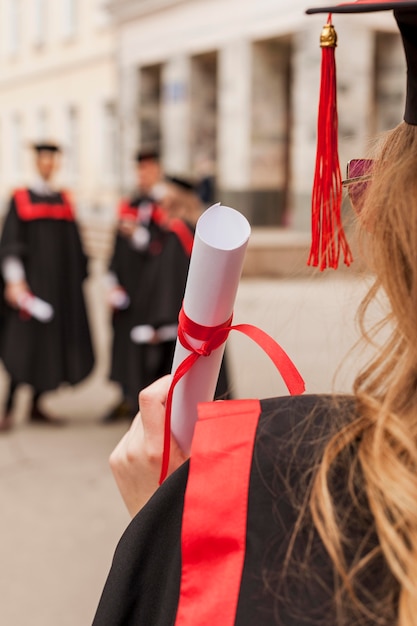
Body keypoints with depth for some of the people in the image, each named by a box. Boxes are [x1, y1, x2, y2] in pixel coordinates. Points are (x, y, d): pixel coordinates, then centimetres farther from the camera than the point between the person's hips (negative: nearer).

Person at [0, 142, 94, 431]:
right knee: (24, 344, -7)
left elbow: (75, 245, 14)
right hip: (31, 280, -4)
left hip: (61, 283, 5)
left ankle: (36, 407, 16)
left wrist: (78, 276, 8)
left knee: (53, 341, 5)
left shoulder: (65, 200, 12)